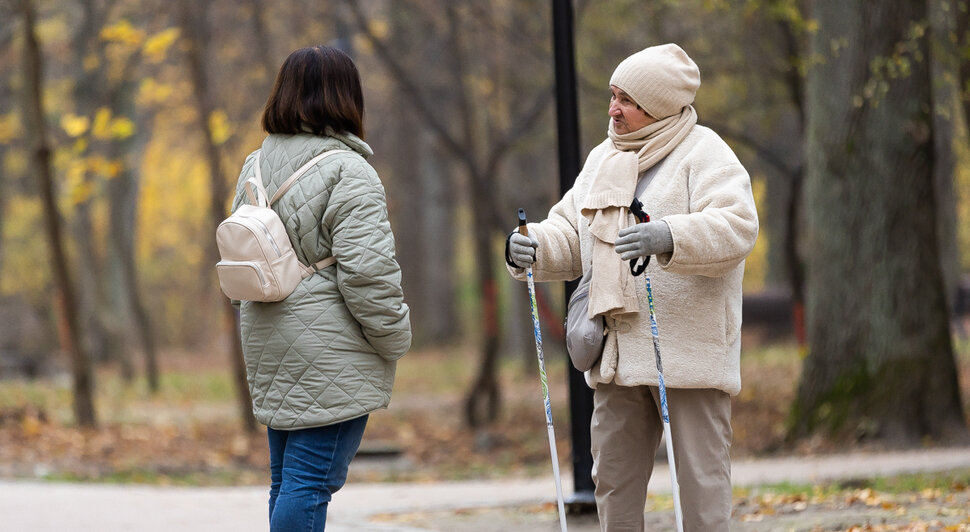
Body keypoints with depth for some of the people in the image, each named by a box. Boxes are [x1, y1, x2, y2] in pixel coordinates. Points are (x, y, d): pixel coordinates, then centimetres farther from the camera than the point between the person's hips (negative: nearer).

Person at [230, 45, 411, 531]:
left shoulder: (255, 168, 13)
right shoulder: (346, 173, -14)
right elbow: (367, 272, -18)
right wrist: (395, 339, -5)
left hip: (270, 346, 9)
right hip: (329, 357, -8)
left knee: (286, 482, 14)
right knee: (310, 484, -9)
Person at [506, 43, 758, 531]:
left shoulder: (704, 154, -6)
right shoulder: (603, 159, 18)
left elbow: (736, 228, -20)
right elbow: (570, 236, 19)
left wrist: (669, 238, -36)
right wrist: (534, 248, -4)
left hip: (688, 353, -7)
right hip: (617, 355, 7)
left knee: (700, 476, -3)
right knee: (613, 476, 11)